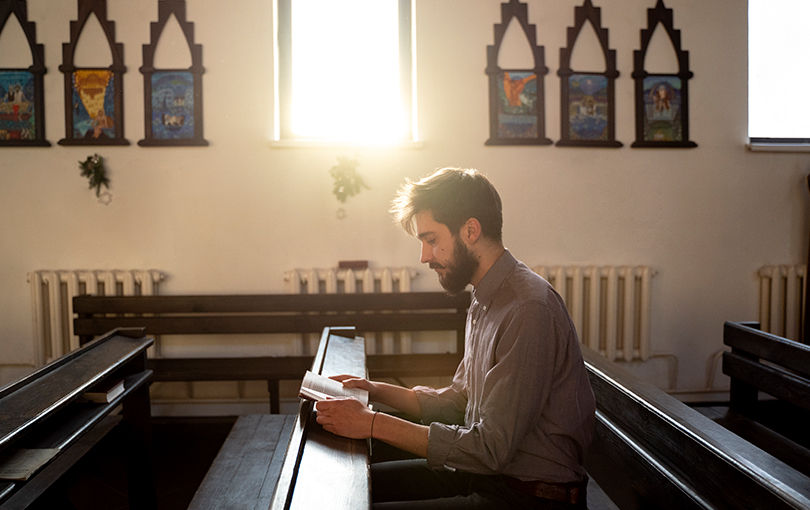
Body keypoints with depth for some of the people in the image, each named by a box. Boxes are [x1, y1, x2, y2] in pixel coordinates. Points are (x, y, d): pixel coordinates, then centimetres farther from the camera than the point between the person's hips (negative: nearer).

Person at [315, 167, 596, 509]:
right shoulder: (485, 301, 10)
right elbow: (458, 401, 18)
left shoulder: (529, 309, -23)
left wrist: (373, 424, -20)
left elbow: (491, 449, -24)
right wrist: (377, 391, 8)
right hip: (486, 471, 9)